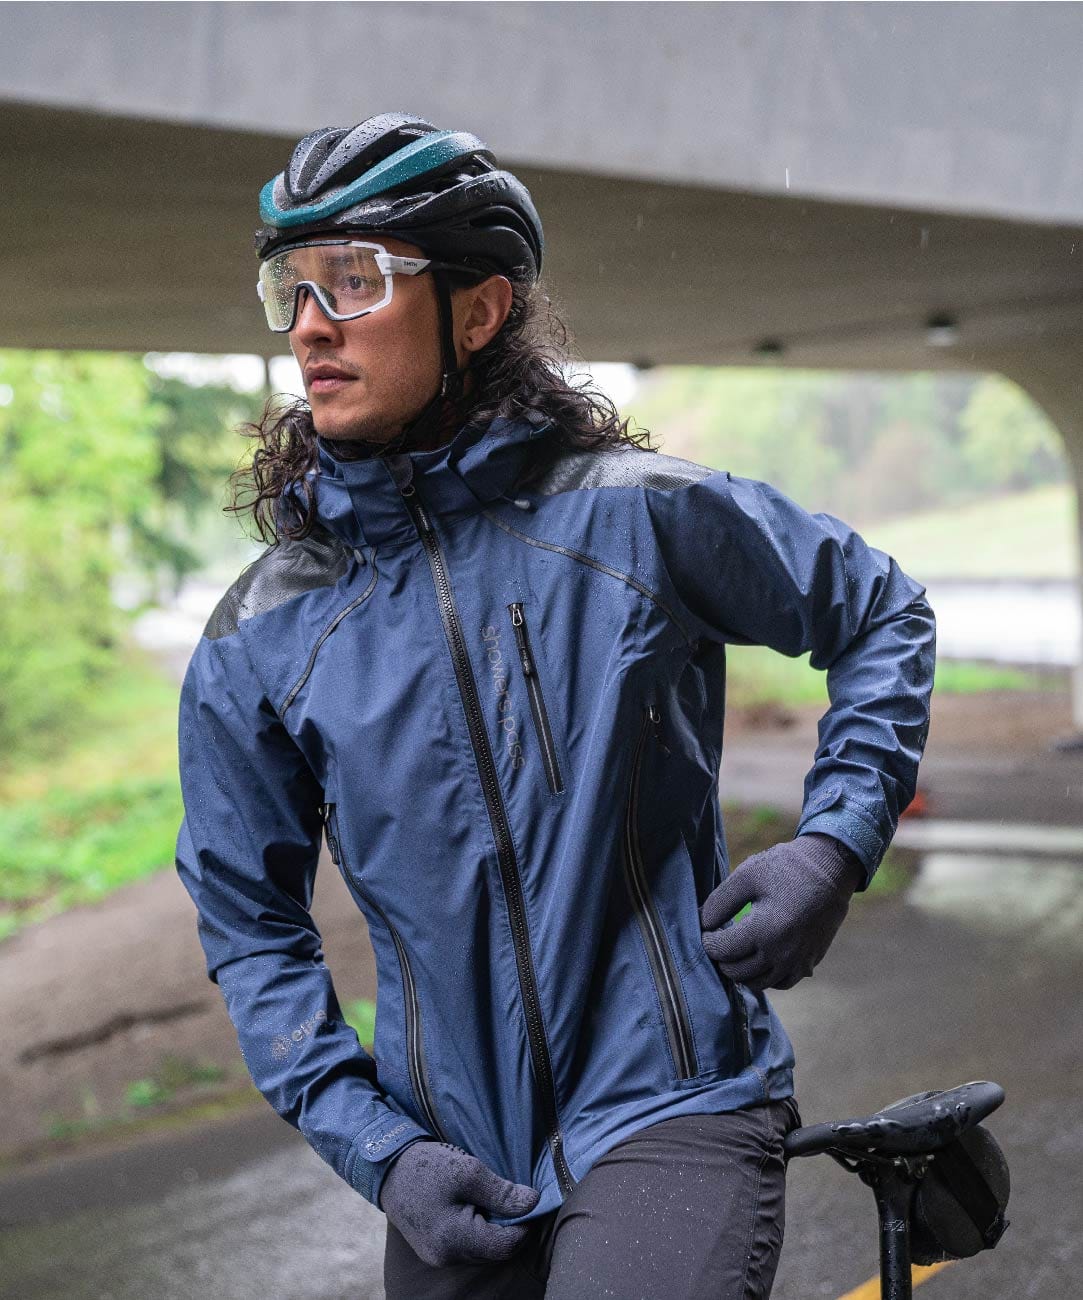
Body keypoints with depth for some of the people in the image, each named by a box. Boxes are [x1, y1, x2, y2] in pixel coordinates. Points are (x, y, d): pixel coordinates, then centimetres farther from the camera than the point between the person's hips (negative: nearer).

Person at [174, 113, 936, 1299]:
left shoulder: (640, 511, -7)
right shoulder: (255, 641, -3)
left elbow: (880, 613, 7)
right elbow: (250, 925, 5)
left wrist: (835, 844, -5)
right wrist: (379, 1148, -5)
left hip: (671, 1114, -3)